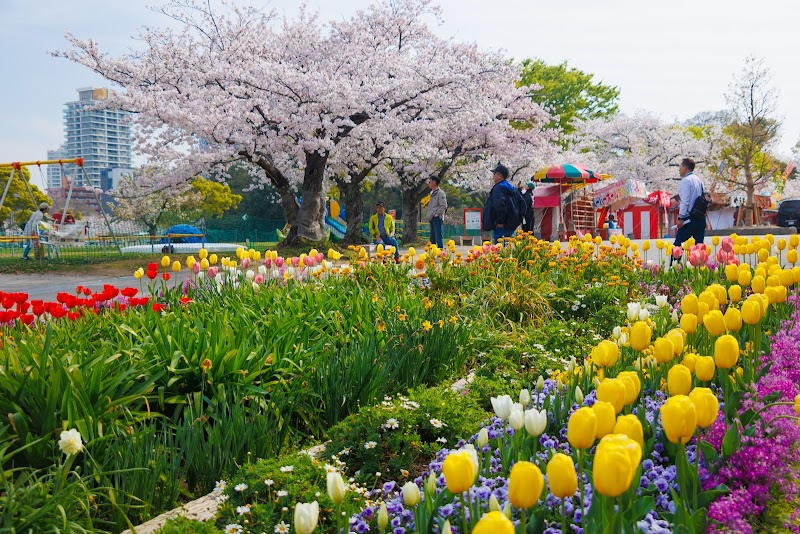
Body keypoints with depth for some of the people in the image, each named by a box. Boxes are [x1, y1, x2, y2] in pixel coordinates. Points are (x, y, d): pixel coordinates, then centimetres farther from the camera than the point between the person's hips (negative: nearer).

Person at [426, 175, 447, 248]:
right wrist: (429, 215, 12)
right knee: (432, 238, 10)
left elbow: (444, 206, -15)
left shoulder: (440, 193, -8)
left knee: (438, 237, -10)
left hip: (437, 218, -9)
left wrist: (435, 214, -14)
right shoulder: (432, 193, 18)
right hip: (431, 219, 9)